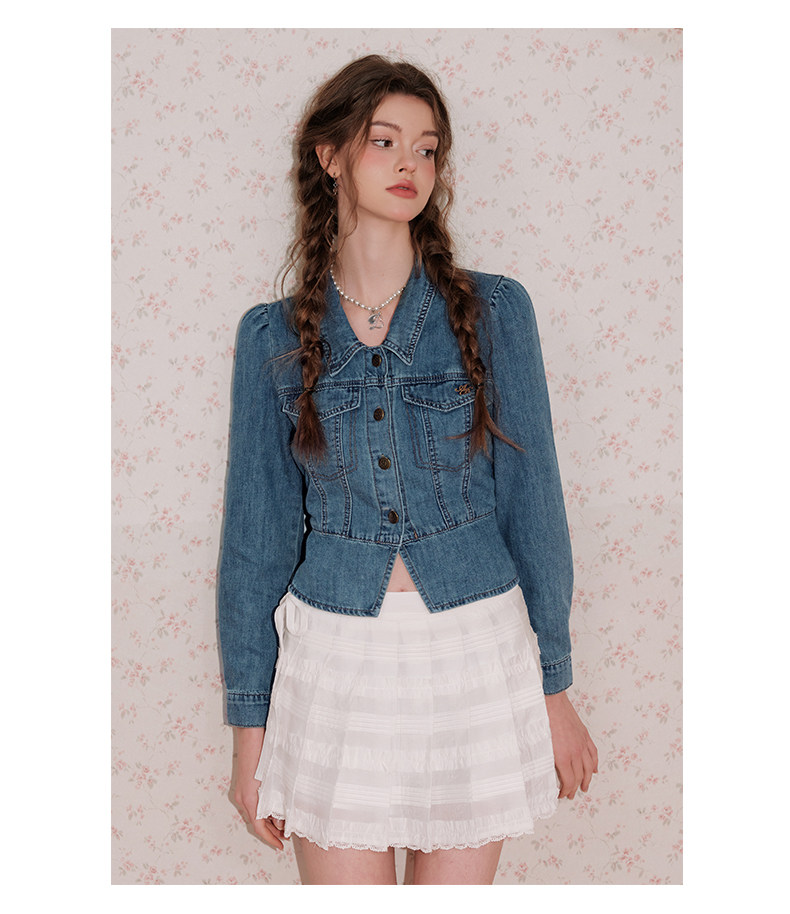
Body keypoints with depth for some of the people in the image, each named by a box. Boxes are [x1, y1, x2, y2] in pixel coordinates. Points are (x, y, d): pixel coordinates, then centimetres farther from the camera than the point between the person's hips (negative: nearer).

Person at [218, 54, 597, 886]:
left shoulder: (494, 310, -1)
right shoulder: (272, 335, 0)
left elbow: (531, 499, 1)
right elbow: (255, 533, 2)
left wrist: (554, 686, 1)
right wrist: (250, 723, 3)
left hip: (475, 648, 0)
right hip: (335, 654, 0)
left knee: (456, 882, 13)